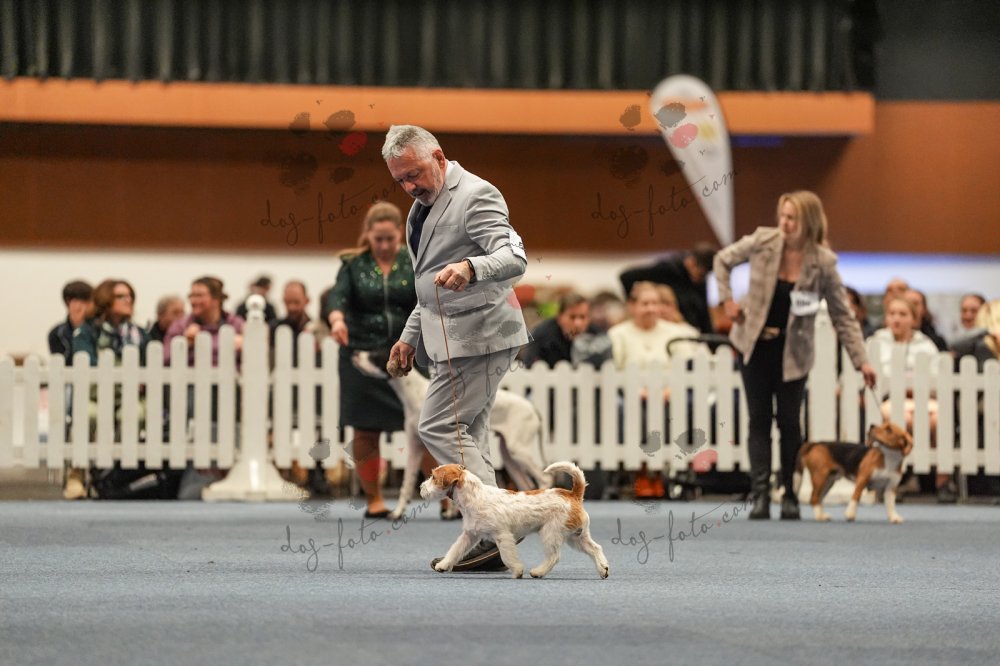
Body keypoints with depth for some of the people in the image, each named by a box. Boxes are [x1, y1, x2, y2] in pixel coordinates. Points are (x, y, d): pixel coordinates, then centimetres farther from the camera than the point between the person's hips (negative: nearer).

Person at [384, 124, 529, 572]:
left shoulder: (475, 196, -14)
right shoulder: (425, 205, 17)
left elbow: (514, 258, -27)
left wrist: (470, 267, -44)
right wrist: (411, 335, 24)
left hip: (477, 335, -10)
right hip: (453, 339, 10)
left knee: (440, 427, -15)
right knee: (466, 437, 8)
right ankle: (488, 539, 9)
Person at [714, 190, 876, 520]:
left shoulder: (823, 262, -12)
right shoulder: (763, 241, -10)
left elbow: (843, 316, -6)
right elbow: (723, 260, 8)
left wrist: (861, 360, -10)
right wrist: (727, 299, -1)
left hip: (793, 352, -1)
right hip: (755, 344, 1)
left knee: (789, 422, 1)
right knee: (759, 420, 0)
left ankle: (790, 497, 11)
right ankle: (760, 495, -1)